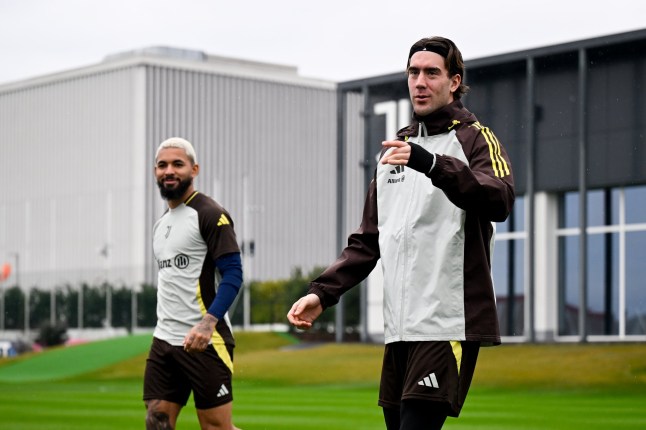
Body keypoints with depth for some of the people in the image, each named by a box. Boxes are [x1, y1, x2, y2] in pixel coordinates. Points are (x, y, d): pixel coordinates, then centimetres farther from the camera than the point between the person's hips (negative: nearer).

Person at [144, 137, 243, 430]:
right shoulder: (162, 223, 18)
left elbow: (233, 274, -15)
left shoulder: (210, 215, -8)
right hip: (164, 340, 8)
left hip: (203, 341, -8)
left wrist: (208, 322, -27)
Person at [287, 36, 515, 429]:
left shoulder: (474, 139, 0)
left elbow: (500, 200, -21)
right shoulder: (396, 149, 21)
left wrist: (430, 163, -34)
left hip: (449, 325, -7)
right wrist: (323, 292, 9)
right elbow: (368, 241, 23)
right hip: (400, 327, 7)